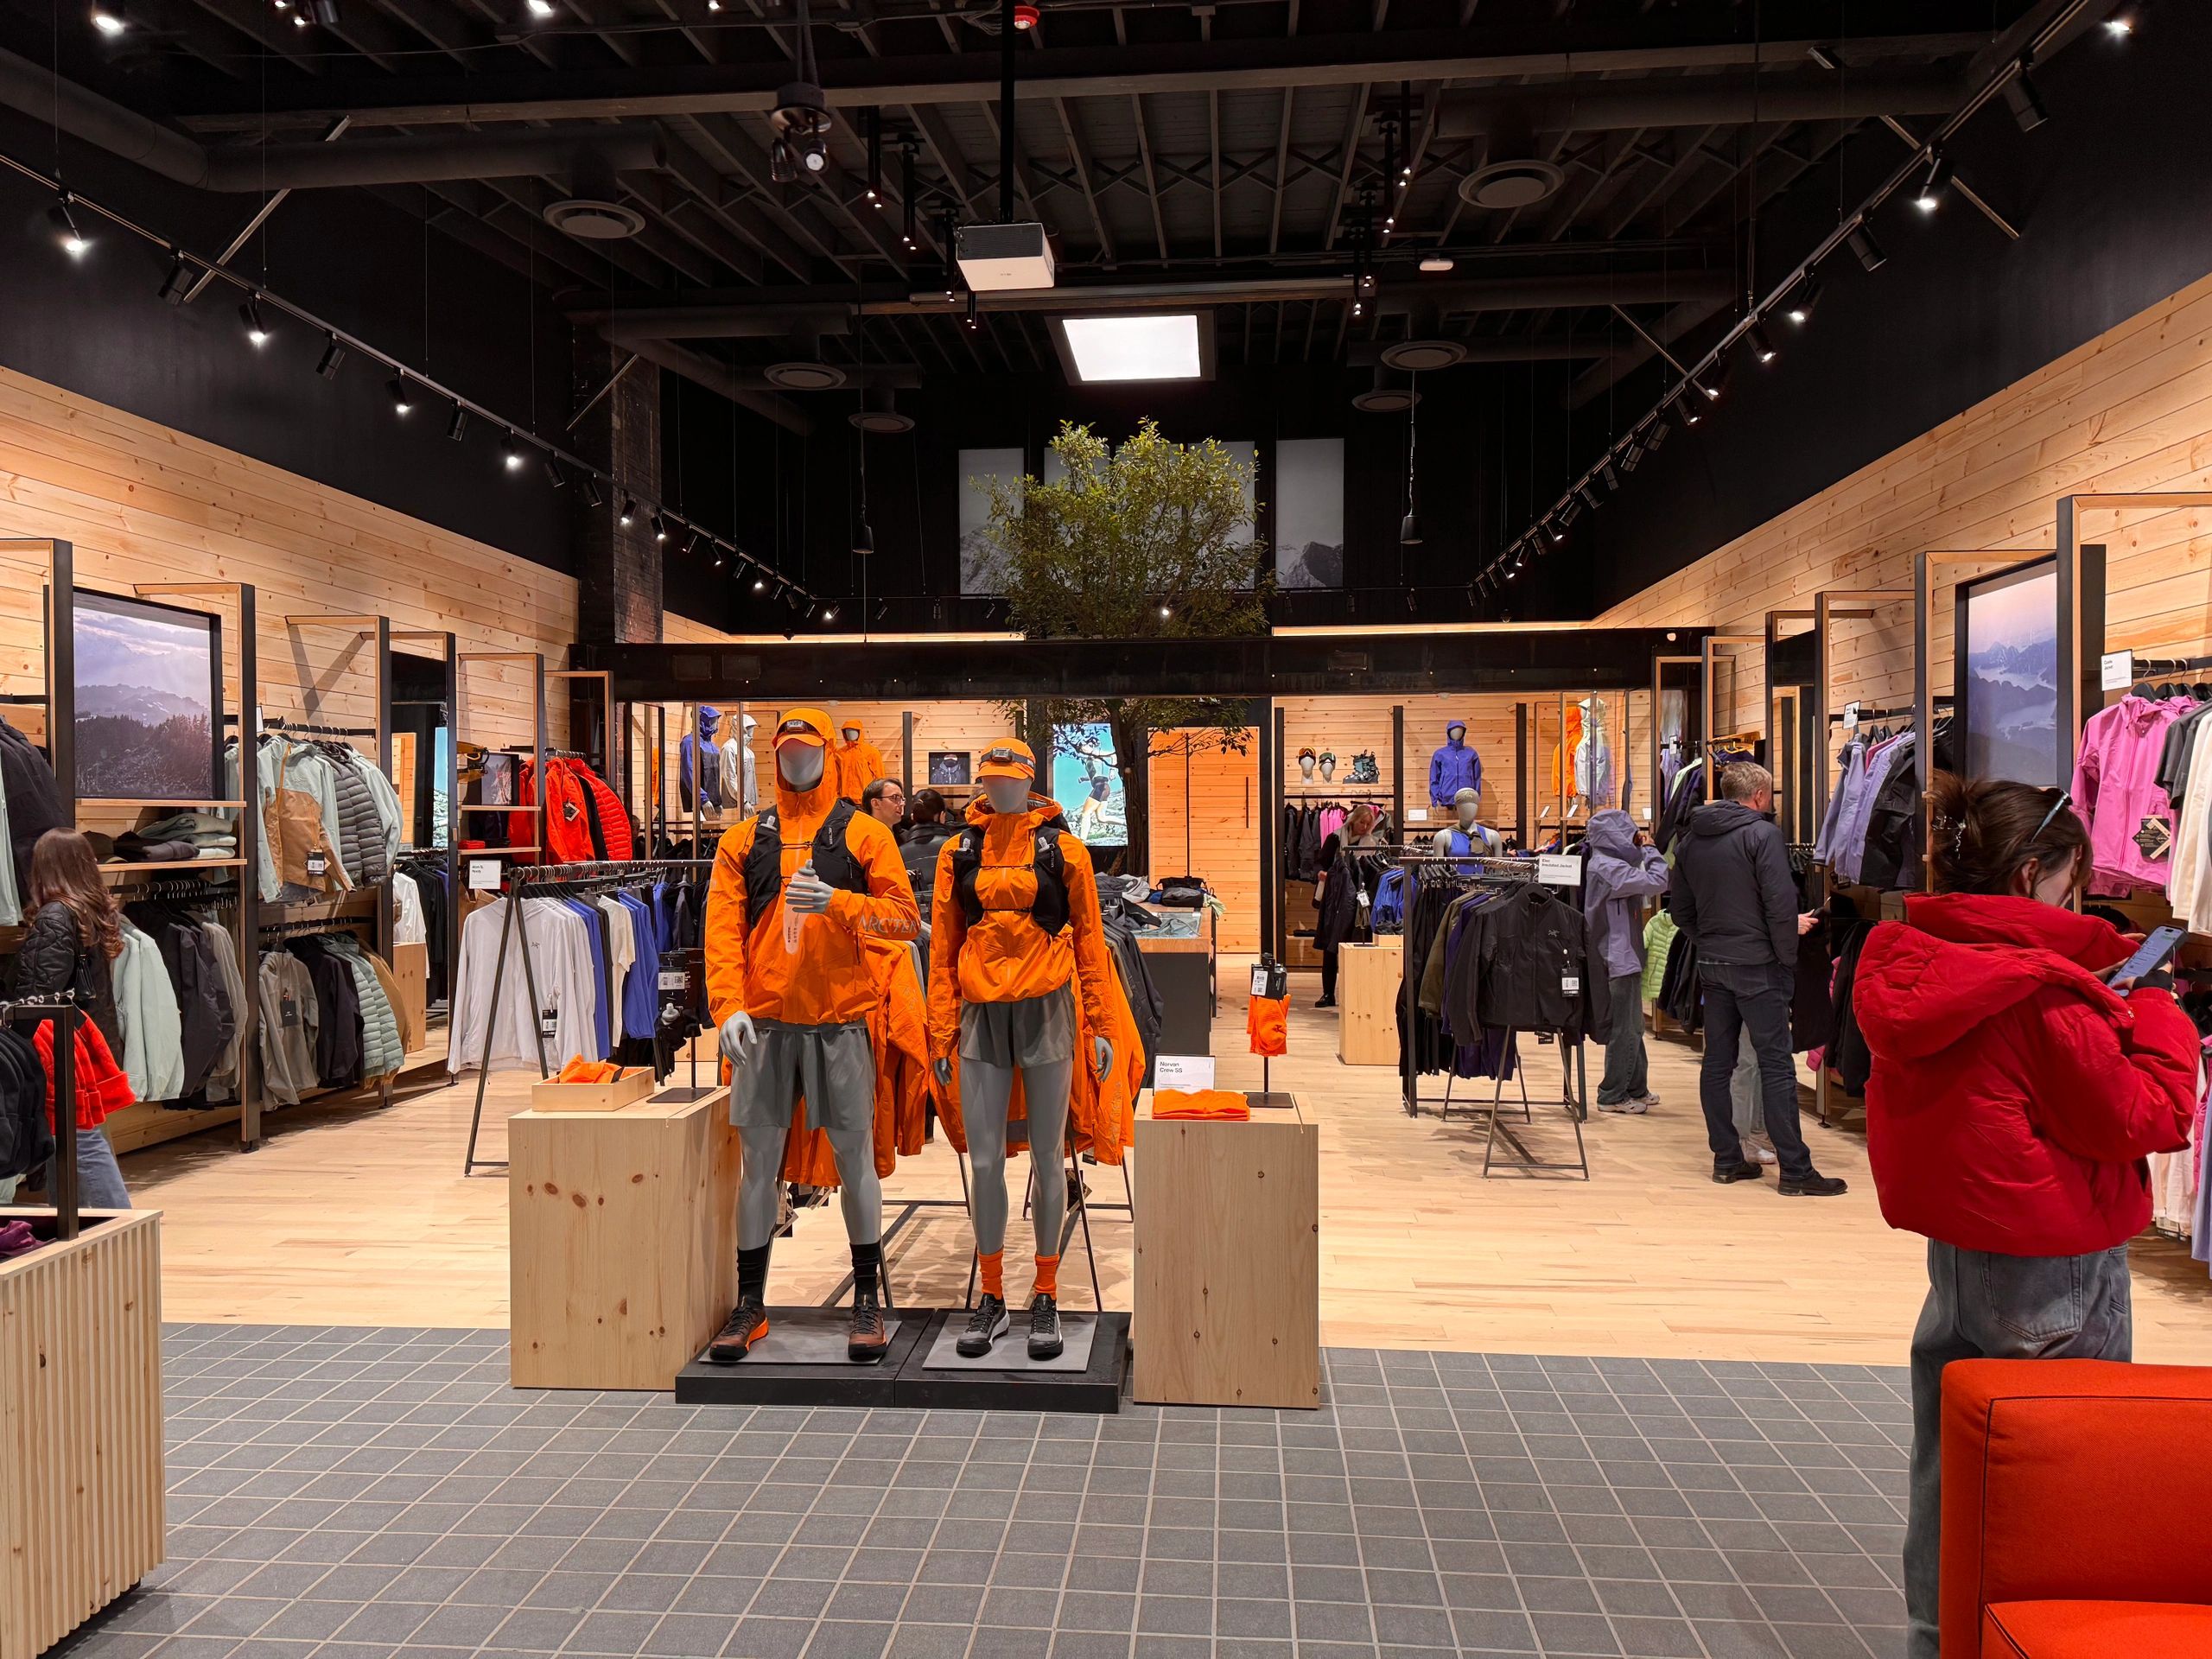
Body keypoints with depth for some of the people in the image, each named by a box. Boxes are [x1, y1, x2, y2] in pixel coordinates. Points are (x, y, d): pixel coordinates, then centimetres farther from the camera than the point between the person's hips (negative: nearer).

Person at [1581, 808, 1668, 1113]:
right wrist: (1650, 850, -12)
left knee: (1632, 1028, 18)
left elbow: (1640, 882, 18)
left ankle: (1636, 1089, 28)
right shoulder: (1609, 868, -20)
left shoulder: (1603, 864, 14)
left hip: (1620, 958, 11)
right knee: (1623, 1030, -3)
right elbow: (1657, 882, -23)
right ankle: (1612, 1096, 5)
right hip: (1619, 960, -11)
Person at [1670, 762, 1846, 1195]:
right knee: (1776, 1065, -3)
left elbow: (1680, 908, 14)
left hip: (1711, 966, 7)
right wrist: (1788, 956, -6)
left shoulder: (1690, 841, 10)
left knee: (1717, 1062, 9)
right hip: (1757, 965, -6)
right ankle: (1795, 1170, 1)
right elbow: (1780, 903, -16)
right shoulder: (1763, 834, -10)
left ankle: (1726, 1159, 15)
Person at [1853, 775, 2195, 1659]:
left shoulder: (1902, 965, 0)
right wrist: (2155, 1013, -1)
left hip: (1952, 1247, 7)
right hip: (2057, 1274, -7)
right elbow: (2146, 1119, -13)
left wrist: (2103, 1001, 9)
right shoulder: (2044, 988, -21)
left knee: (1947, 1469, 18)